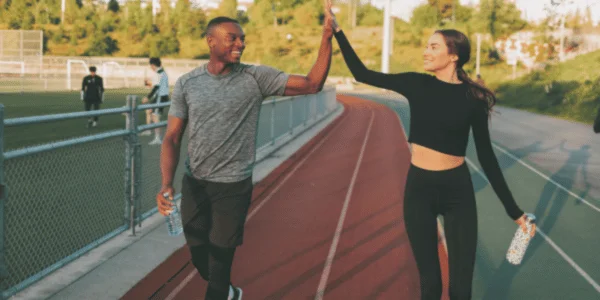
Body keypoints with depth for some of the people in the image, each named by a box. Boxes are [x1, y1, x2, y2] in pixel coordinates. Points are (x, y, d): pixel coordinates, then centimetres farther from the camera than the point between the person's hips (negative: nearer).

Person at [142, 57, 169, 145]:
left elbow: (156, 88, -20)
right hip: (164, 96, 10)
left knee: (155, 117, -10)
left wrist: (148, 98, -17)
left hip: (160, 97, -10)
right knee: (148, 111, 22)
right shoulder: (164, 73, 13)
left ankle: (157, 138, -12)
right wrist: (150, 84, 31)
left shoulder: (159, 74, -17)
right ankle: (148, 130, 30)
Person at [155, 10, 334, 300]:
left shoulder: (256, 78, -7)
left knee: (219, 264, 5)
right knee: (200, 259, 18)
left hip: (233, 187, -3)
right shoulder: (186, 83, -3)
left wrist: (327, 38, -21)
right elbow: (172, 138, -4)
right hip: (193, 184, 3)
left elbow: (312, 84, -11)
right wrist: (166, 184, -19)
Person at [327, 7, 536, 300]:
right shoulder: (417, 84, -1)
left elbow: (486, 156, -1)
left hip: (458, 191, -1)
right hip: (419, 188, 2)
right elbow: (362, 74, 3)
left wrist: (513, 210, -1)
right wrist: (337, 30, 0)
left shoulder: (473, 98, -6)